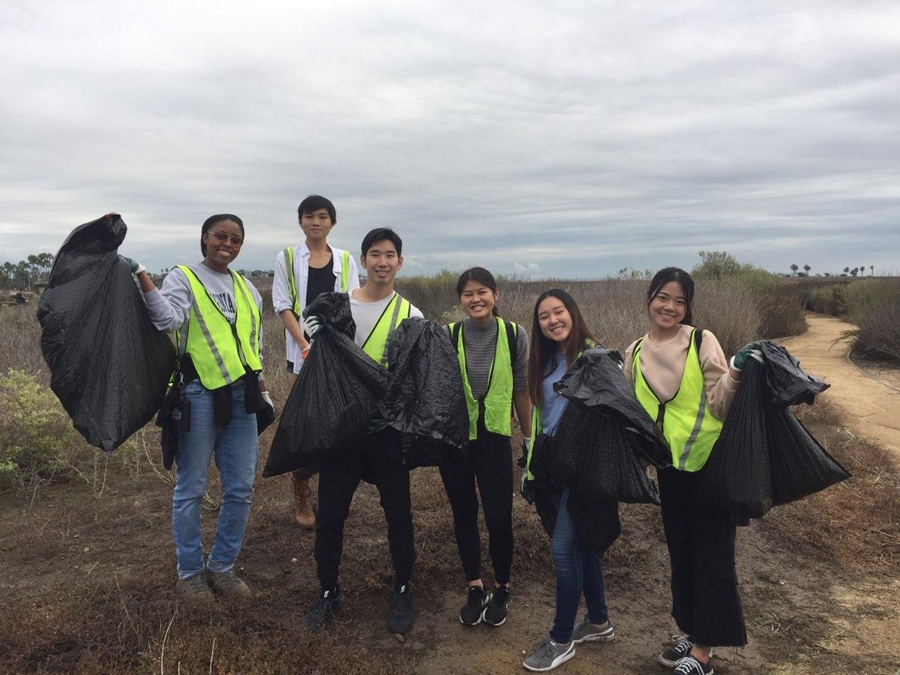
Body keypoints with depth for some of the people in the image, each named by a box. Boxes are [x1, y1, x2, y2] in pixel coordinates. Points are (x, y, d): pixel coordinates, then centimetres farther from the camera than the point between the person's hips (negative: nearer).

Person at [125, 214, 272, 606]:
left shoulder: (247, 289, 16)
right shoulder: (183, 278, -1)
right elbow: (168, 318, -22)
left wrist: (263, 390, 19)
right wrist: (142, 276, -29)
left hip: (241, 397, 5)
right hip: (200, 395, -5)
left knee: (241, 489, 8)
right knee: (191, 489, 4)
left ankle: (222, 566, 26)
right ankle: (189, 572, 22)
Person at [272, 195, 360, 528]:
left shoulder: (345, 260, 10)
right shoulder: (287, 258, 6)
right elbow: (283, 306, 0)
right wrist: (305, 345, -12)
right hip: (301, 351, -1)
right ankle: (302, 499, 10)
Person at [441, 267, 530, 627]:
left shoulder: (514, 335, -5)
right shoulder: (448, 336, -5)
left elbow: (521, 390, 3)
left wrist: (531, 439, 7)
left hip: (494, 438, -1)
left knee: (498, 519, -2)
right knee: (464, 516, 12)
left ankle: (501, 589, 25)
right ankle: (475, 588, 32)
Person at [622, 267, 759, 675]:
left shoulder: (702, 342, -9)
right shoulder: (636, 353, 4)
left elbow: (720, 406, -13)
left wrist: (735, 372, -28)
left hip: (709, 463, -5)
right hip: (671, 468, 5)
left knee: (711, 555, 4)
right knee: (680, 553, 16)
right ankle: (693, 635, 34)